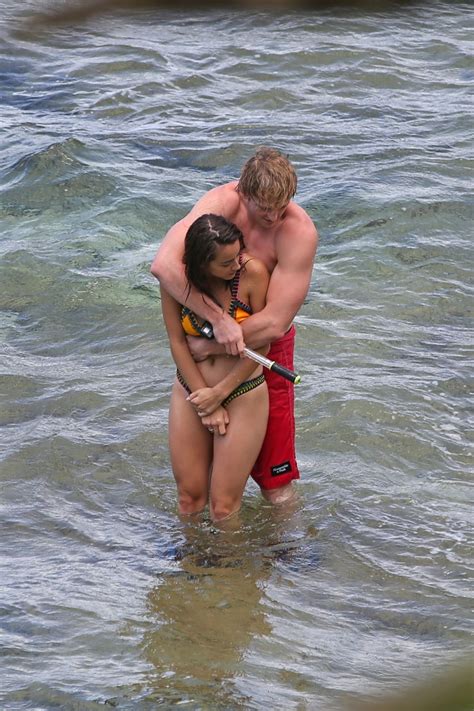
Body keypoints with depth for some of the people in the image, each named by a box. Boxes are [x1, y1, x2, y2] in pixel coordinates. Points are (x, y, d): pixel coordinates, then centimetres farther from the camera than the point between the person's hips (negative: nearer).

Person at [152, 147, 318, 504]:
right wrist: (219, 319, -40)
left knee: (276, 481, -1)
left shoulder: (300, 232, -27)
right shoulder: (223, 202, -23)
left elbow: (274, 323, -27)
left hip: (265, 343, -2)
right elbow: (164, 264, -38)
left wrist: (211, 346, -23)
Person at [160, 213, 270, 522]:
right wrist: (205, 401, -8)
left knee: (223, 506, -1)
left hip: (243, 395, -3)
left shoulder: (252, 272, -19)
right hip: (191, 392, 3)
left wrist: (219, 393, -10)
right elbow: (178, 342, -5)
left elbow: (262, 343, -13)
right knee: (189, 496, 12)